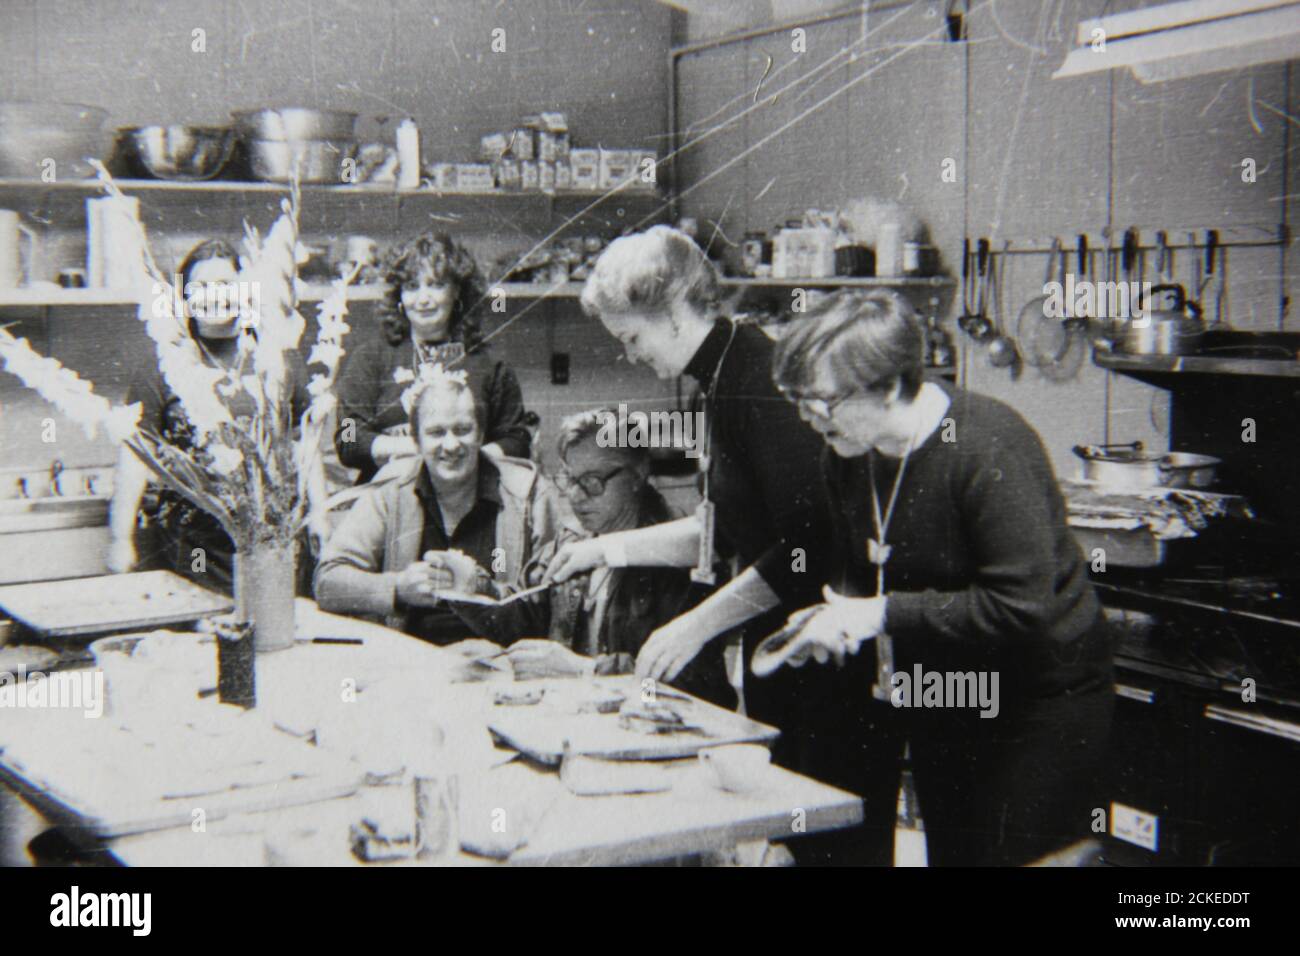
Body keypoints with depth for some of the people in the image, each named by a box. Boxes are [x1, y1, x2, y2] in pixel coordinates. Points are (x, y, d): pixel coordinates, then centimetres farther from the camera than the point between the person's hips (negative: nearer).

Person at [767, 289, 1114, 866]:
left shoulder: (987, 448, -27)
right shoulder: (847, 453, -3)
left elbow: (1020, 606, -30)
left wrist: (881, 614, -26)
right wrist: (838, 614, -13)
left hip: (1039, 699, -7)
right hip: (935, 691, 7)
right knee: (947, 853, 17)